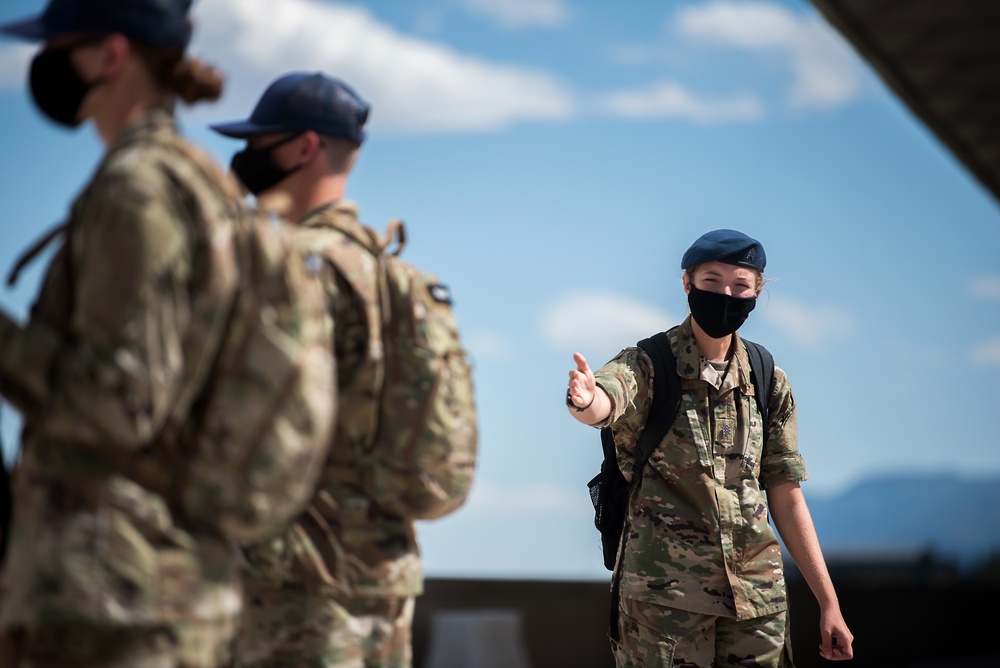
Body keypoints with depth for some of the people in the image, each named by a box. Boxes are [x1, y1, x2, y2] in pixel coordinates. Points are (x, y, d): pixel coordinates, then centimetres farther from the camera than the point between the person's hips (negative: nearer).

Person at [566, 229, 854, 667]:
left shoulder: (770, 384, 8)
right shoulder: (647, 367, -4)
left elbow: (786, 499, 11)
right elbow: (605, 404, -28)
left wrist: (828, 602, 8)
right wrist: (584, 400, -53)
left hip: (758, 598, 4)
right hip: (663, 596, -4)